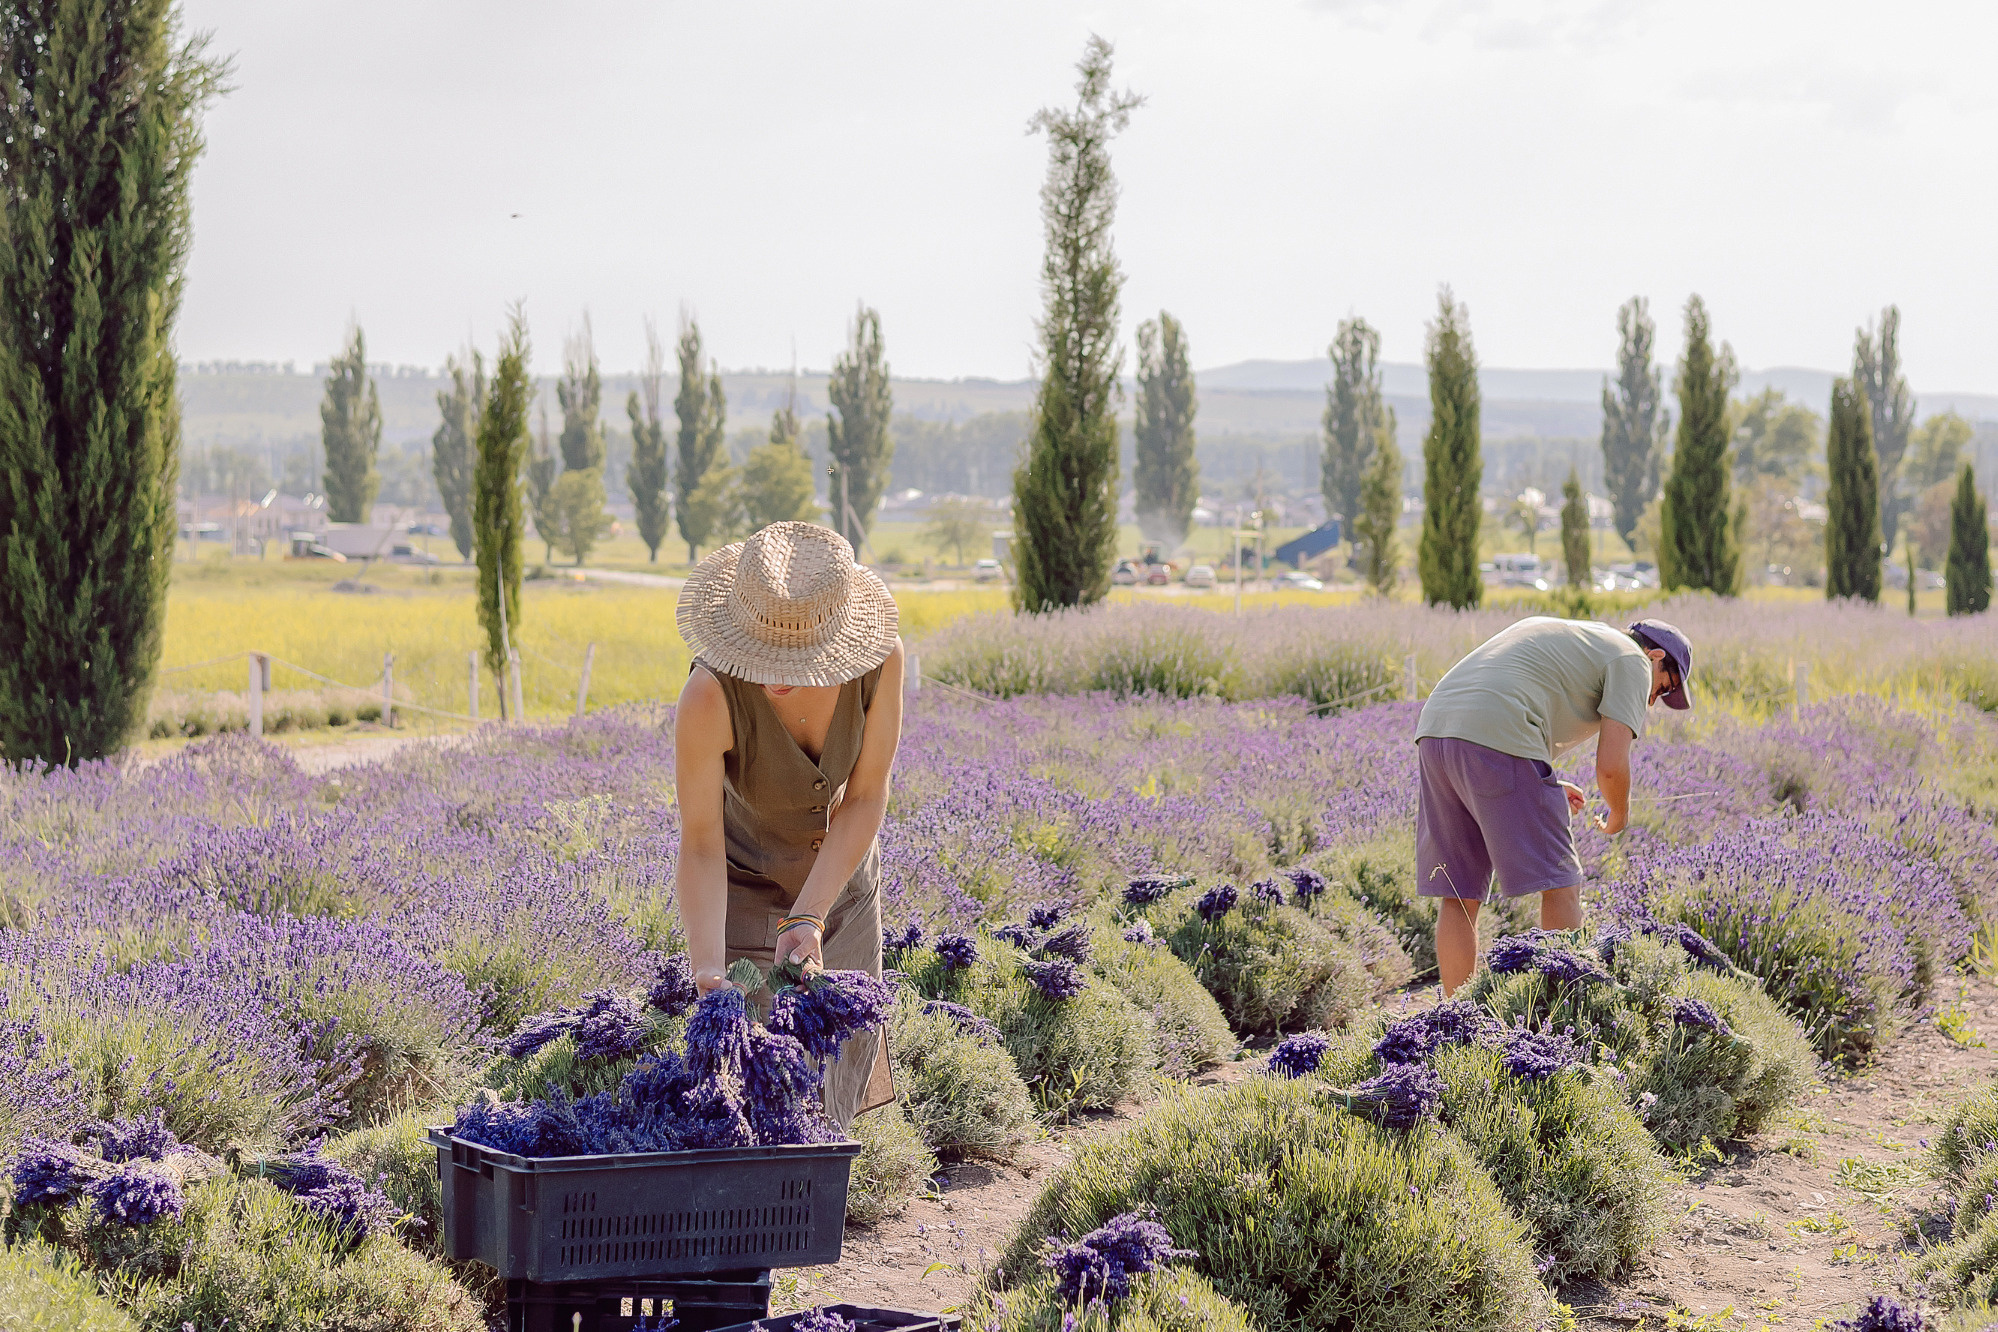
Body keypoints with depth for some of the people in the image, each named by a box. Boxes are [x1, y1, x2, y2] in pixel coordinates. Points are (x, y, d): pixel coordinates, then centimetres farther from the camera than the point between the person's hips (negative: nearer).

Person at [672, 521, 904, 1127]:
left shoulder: (879, 655, -30)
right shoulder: (711, 696, -38)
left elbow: (866, 798, -20)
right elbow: (700, 847, -31)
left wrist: (810, 917, -29)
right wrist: (708, 974, -42)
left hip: (840, 871, 4)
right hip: (746, 885, -3)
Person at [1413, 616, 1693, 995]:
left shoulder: (1558, 634, 35)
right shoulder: (1632, 661, 11)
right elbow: (1611, 765, -1)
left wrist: (1550, 787, 36)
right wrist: (1619, 815, 21)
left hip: (1434, 732, 8)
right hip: (1498, 741, -8)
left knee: (1458, 897, 10)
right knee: (1559, 885, 1)